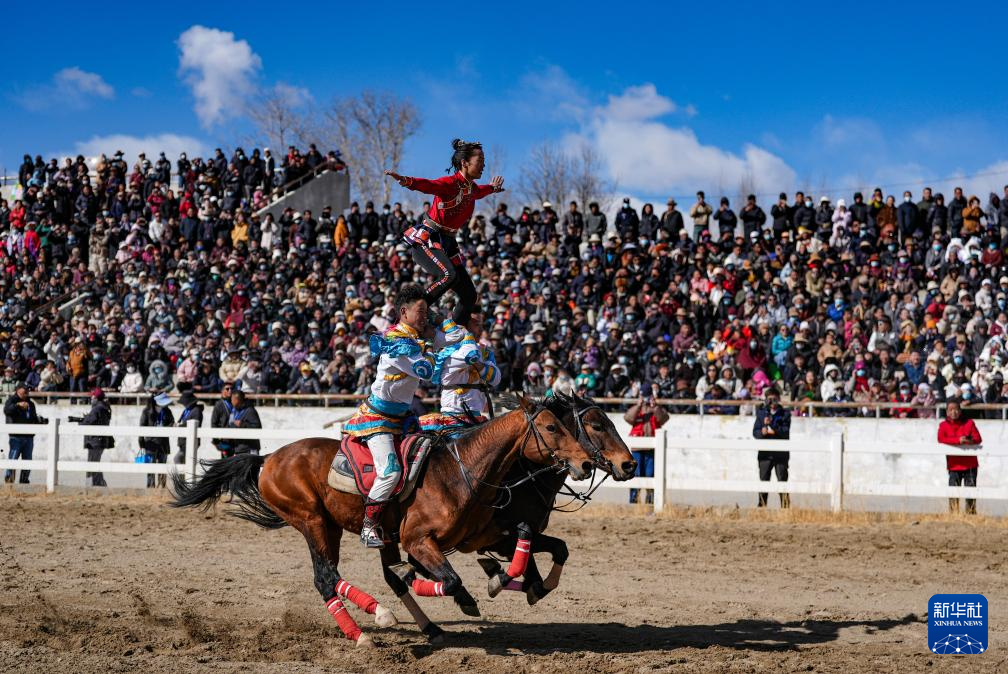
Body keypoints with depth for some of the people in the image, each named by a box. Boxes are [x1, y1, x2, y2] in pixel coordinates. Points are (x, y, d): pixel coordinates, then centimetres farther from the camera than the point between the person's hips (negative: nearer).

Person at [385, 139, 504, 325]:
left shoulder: (472, 188, 10)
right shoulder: (451, 184, -17)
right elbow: (428, 185, -37)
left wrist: (492, 188, 57)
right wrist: (405, 180, -57)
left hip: (447, 244, 9)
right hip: (426, 240, -9)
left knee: (469, 295, 5)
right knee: (449, 275, -35)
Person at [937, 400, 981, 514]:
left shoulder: (969, 423, 4)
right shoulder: (943, 425, 3)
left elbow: (978, 439, -4)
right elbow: (941, 439, -15)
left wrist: (968, 440, -26)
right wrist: (958, 440, -25)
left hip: (970, 464, 1)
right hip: (954, 465, -1)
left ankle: (971, 513, 10)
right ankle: (953, 513, 3)